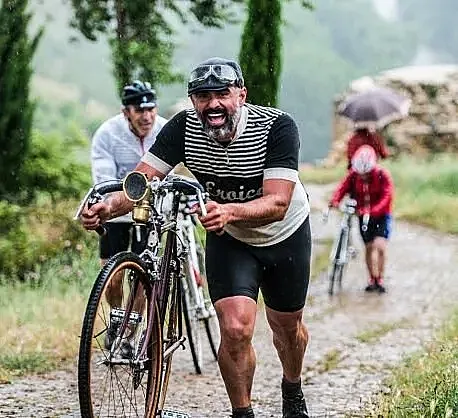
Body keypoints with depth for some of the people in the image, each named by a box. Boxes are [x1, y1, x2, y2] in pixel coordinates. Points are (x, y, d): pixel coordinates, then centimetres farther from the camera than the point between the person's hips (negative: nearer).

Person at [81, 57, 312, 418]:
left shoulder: (276, 126, -32)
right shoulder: (183, 128, -24)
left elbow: (277, 204, -39)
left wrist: (229, 211, -59)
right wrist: (109, 207, -50)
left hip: (285, 234, -1)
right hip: (229, 239, 1)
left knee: (287, 326, 17)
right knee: (236, 329, -18)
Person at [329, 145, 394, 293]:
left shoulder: (382, 175, -17)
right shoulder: (353, 175, -6)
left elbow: (386, 196, -25)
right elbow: (343, 187, -14)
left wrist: (373, 211, -39)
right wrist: (334, 200, -35)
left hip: (381, 215, -3)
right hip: (364, 215, 4)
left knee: (379, 246, -16)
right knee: (369, 247, 6)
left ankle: (380, 279, -4)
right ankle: (372, 279, 18)